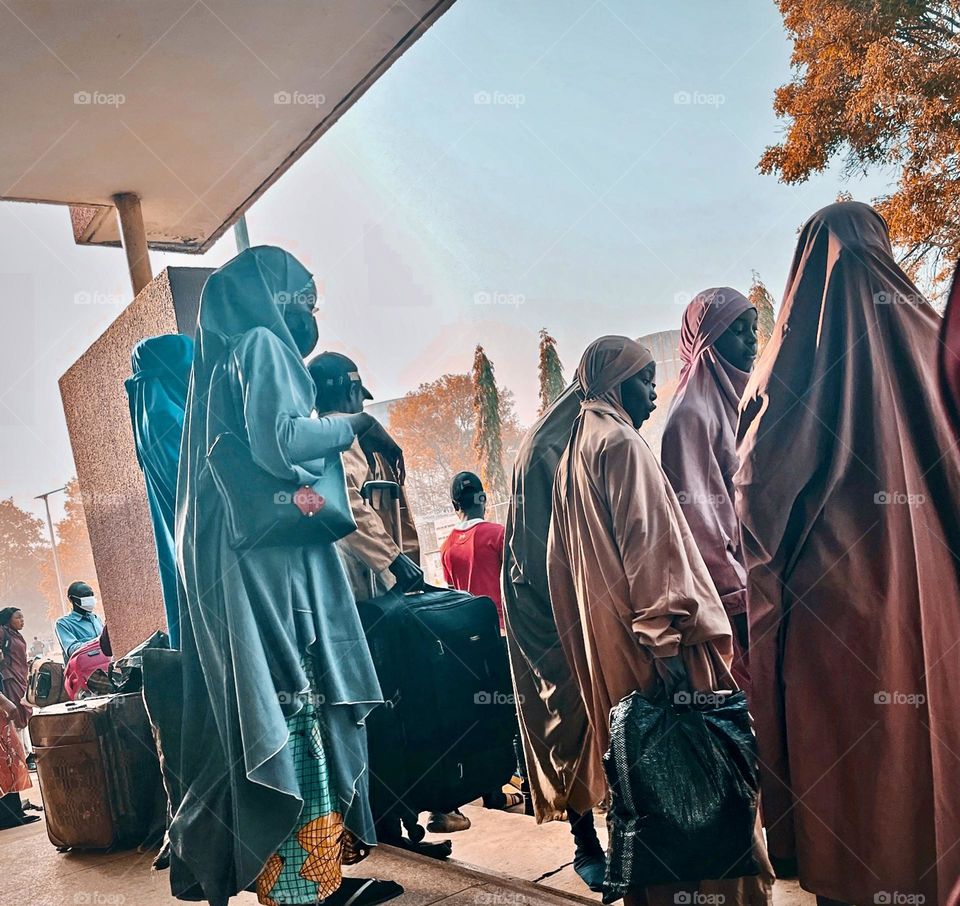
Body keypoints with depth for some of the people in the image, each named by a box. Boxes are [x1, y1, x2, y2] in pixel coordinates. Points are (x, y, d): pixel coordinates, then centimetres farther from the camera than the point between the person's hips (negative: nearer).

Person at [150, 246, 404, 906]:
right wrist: (357, 424, -6)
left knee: (270, 714, 9)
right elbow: (279, 439, -20)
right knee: (294, 709, -8)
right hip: (271, 560, -10)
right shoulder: (262, 345, -6)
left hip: (238, 565, 10)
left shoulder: (226, 357, 22)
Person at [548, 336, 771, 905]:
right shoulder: (622, 443, -10)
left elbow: (563, 559, 19)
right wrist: (667, 638, -23)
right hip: (645, 637, -9)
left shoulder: (574, 451, 17)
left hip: (602, 639, 9)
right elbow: (647, 546, -20)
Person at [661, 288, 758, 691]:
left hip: (754, 578, 8)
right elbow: (697, 516, -17)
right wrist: (740, 599, -16)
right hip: (729, 585, -8)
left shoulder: (737, 403, 14)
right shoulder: (693, 415, -12)